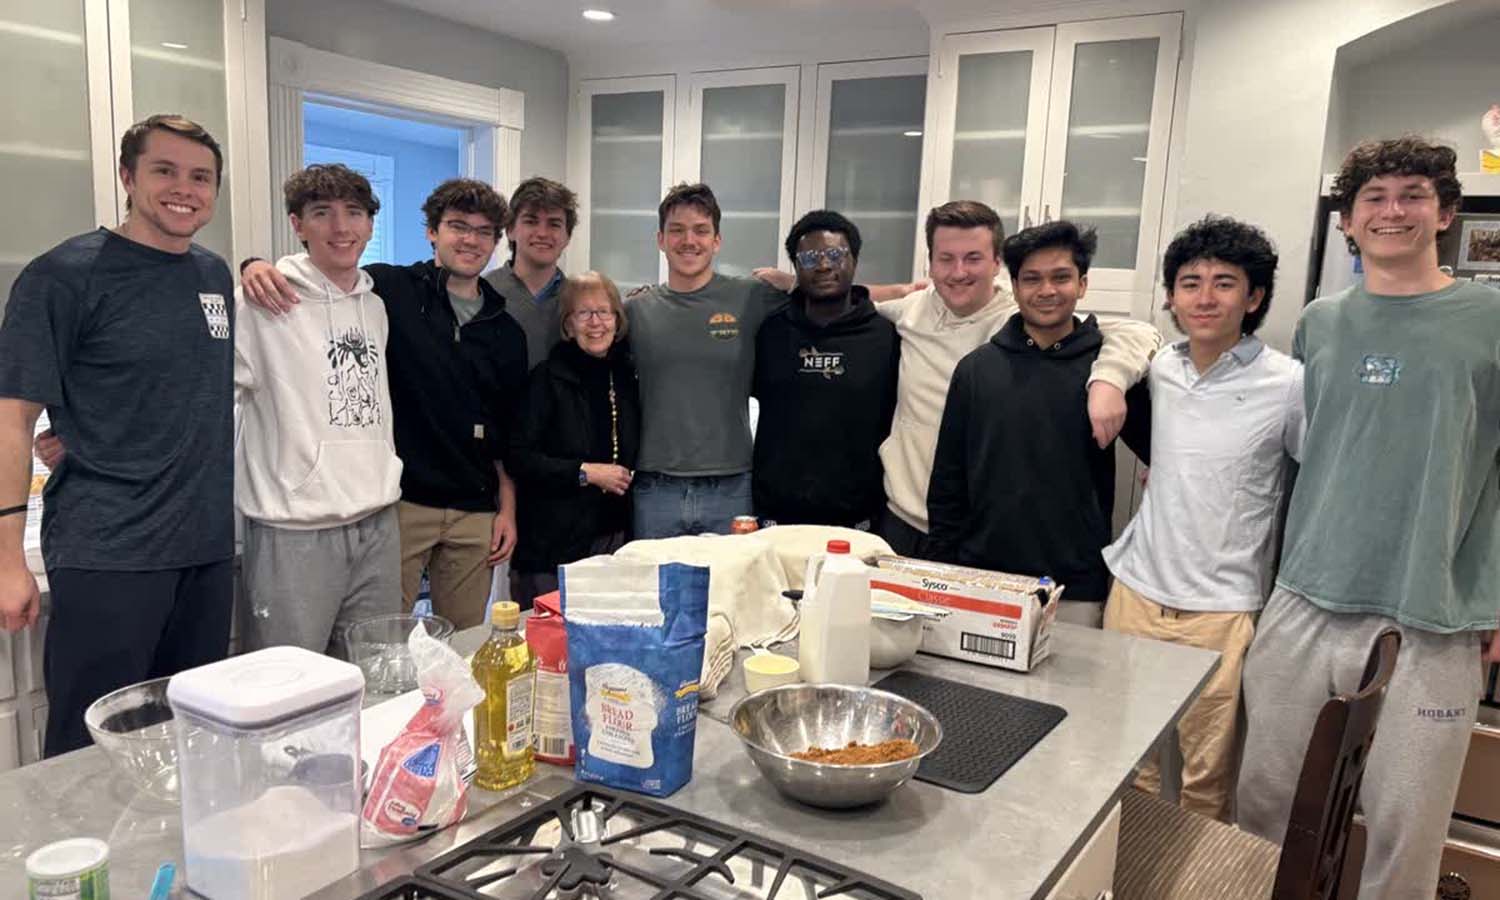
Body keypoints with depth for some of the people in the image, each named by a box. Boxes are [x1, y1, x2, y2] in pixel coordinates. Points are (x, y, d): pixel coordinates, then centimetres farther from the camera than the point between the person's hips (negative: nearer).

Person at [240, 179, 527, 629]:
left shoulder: (506, 332, 10)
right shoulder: (390, 290, -3)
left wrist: (507, 508, 9)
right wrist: (257, 267, -25)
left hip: (474, 512, 4)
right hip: (400, 503, -3)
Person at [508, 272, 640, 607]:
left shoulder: (626, 376, 9)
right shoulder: (548, 378, -6)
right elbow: (519, 457, -12)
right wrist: (586, 472, -15)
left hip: (613, 537, 5)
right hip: (552, 542, -4)